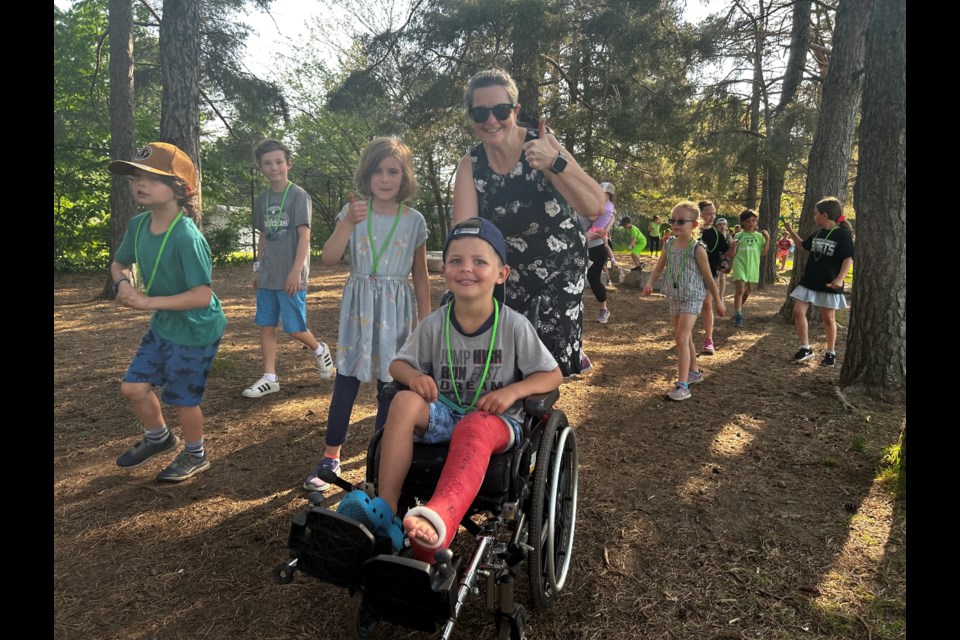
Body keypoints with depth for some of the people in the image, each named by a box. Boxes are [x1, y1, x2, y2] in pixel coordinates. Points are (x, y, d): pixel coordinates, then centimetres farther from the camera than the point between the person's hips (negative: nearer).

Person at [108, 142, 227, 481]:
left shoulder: (187, 238, -29)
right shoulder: (137, 225, -5)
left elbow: (202, 296, -31)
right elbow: (119, 263, 12)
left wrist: (148, 302, -28)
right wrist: (123, 282, -10)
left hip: (196, 330, -7)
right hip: (163, 325, 7)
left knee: (183, 398, 7)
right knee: (133, 387, 12)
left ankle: (195, 455, 34)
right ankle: (158, 437, 41)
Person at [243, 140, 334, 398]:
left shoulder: (298, 195, -7)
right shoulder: (262, 199, 11)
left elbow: (304, 235, -13)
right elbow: (263, 237, 18)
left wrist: (296, 271, -20)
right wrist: (258, 270, 16)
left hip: (291, 277, -6)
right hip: (267, 277, 6)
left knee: (295, 329, -3)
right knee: (266, 326, 6)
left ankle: (319, 350, 27)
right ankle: (269, 378, 14)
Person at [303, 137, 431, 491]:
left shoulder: (414, 220, 1)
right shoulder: (353, 211, 1)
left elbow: (420, 275, 7)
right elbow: (328, 258, -9)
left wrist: (426, 320, 7)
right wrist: (349, 223, -21)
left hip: (397, 309, 0)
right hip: (359, 307, 0)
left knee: (389, 387, 6)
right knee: (345, 384, 0)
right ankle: (331, 458, 16)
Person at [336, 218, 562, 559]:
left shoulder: (514, 326, -7)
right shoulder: (435, 324, -1)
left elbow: (552, 375, -1)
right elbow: (398, 363, 10)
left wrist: (512, 391, -20)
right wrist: (414, 375, -16)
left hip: (496, 419, -3)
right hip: (445, 413, 3)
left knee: (474, 427, -39)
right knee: (405, 402, -28)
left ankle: (438, 519, -59)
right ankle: (385, 509, -31)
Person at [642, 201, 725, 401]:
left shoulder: (697, 248, -14)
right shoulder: (669, 244, 2)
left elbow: (709, 277, -7)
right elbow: (658, 268, 7)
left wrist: (718, 301, 0)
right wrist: (649, 283, -14)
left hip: (692, 298, -6)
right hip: (674, 297, 6)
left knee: (681, 338, -16)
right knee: (685, 338, 17)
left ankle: (682, 385, -16)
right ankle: (694, 371, 37)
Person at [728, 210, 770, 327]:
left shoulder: (759, 236, 8)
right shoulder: (738, 236, 3)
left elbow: (763, 253, 4)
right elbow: (732, 254, 2)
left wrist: (767, 239, -5)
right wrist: (733, 245, -18)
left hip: (753, 267, 3)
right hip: (740, 266, -3)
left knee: (747, 291, 15)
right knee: (740, 290, -16)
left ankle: (739, 308, 38)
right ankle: (737, 315, -15)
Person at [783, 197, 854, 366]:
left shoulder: (842, 234, -12)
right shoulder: (817, 233, 7)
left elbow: (848, 259, -15)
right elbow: (802, 246, 24)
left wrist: (840, 279, -26)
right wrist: (790, 230, 17)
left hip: (829, 285, -6)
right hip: (809, 282, 6)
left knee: (828, 318, 5)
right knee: (798, 311, -2)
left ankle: (831, 353, 19)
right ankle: (805, 348, 8)